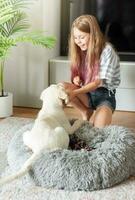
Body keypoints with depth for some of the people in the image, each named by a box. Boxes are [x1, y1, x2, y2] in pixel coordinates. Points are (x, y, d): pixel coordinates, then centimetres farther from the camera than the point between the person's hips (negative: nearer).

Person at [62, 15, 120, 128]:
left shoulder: (107, 50, -17)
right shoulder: (81, 51, 1)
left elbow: (98, 82, -20)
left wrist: (75, 93, -33)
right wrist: (76, 79, -13)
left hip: (105, 94, -5)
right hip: (86, 94, 5)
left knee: (99, 128, -28)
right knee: (62, 87, -23)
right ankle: (87, 113, -2)